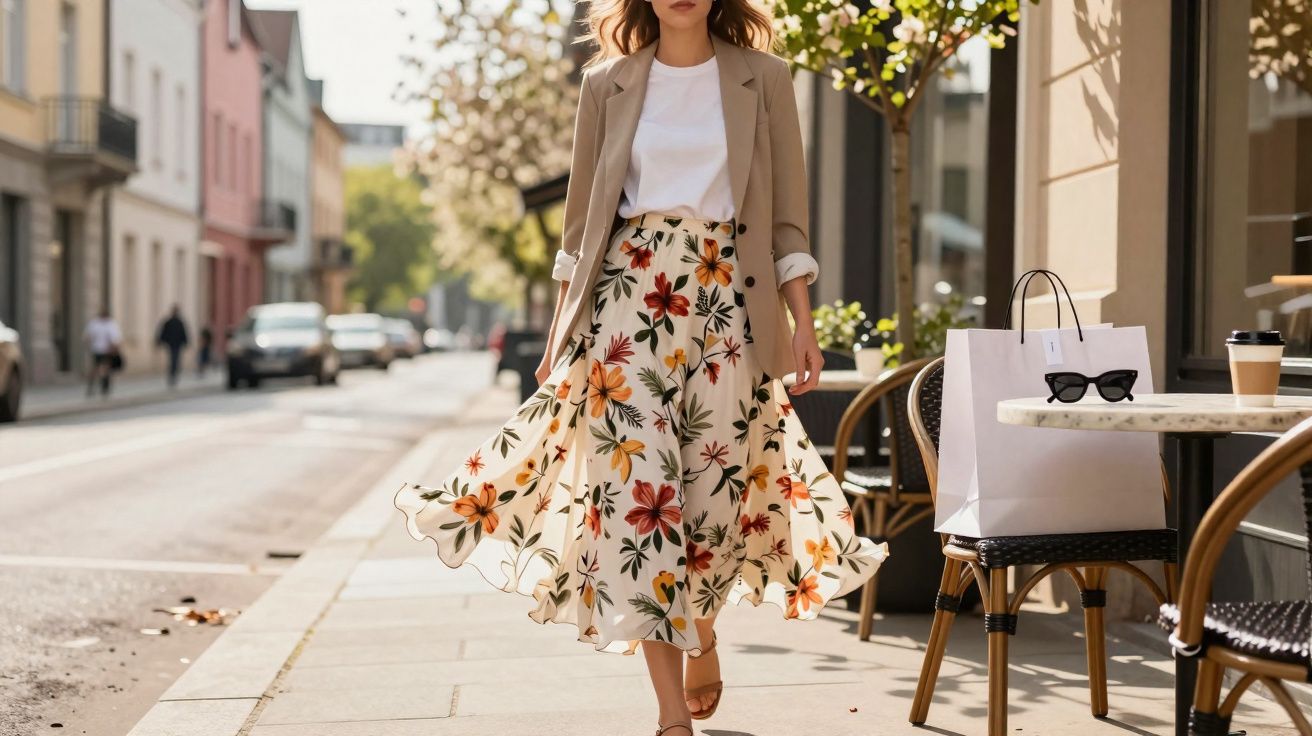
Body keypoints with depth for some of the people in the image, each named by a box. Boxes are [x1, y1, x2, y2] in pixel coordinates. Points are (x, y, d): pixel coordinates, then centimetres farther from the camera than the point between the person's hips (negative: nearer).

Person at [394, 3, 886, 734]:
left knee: (718, 482, 1)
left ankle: (703, 634, 34)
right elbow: (583, 216, 12)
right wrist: (561, 326, 9)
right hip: (629, 295, 0)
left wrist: (803, 322, -4)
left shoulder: (763, 77, 6)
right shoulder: (608, 84, 8)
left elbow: (788, 216, 4)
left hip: (726, 297, 0)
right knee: (640, 482, -9)